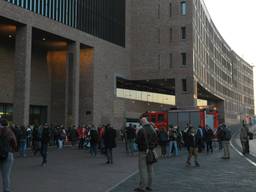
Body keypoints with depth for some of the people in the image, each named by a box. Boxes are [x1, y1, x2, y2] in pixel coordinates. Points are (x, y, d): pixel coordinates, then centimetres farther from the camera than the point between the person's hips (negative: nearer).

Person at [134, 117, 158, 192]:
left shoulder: (141, 130, -15)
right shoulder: (153, 130, 6)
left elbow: (137, 141, -13)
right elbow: (156, 141, 8)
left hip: (143, 152, -6)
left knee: (143, 169, -3)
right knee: (150, 169, 12)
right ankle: (149, 186, 19)